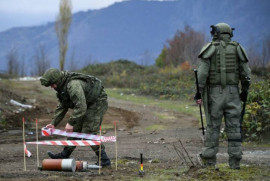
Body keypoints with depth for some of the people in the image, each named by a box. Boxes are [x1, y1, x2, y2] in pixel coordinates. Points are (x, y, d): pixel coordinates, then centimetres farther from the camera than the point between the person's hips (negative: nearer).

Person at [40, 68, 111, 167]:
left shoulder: (73, 85, -31)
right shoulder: (62, 86, 3)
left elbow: (81, 107, -34)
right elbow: (62, 107, 11)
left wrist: (70, 123, -29)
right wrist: (53, 123, 5)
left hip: (98, 102, -10)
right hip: (87, 104, 10)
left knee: (88, 132, -14)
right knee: (75, 129, 12)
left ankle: (104, 159, -11)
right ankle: (64, 155, 22)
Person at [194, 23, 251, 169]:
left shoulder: (210, 48, -1)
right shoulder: (237, 49, 6)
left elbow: (202, 72, -9)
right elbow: (246, 73, 5)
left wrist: (199, 92, -5)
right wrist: (245, 91, 17)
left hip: (215, 93, -2)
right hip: (233, 93, 2)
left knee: (213, 126, 5)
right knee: (234, 127, 4)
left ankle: (209, 158, 11)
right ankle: (235, 161, 2)